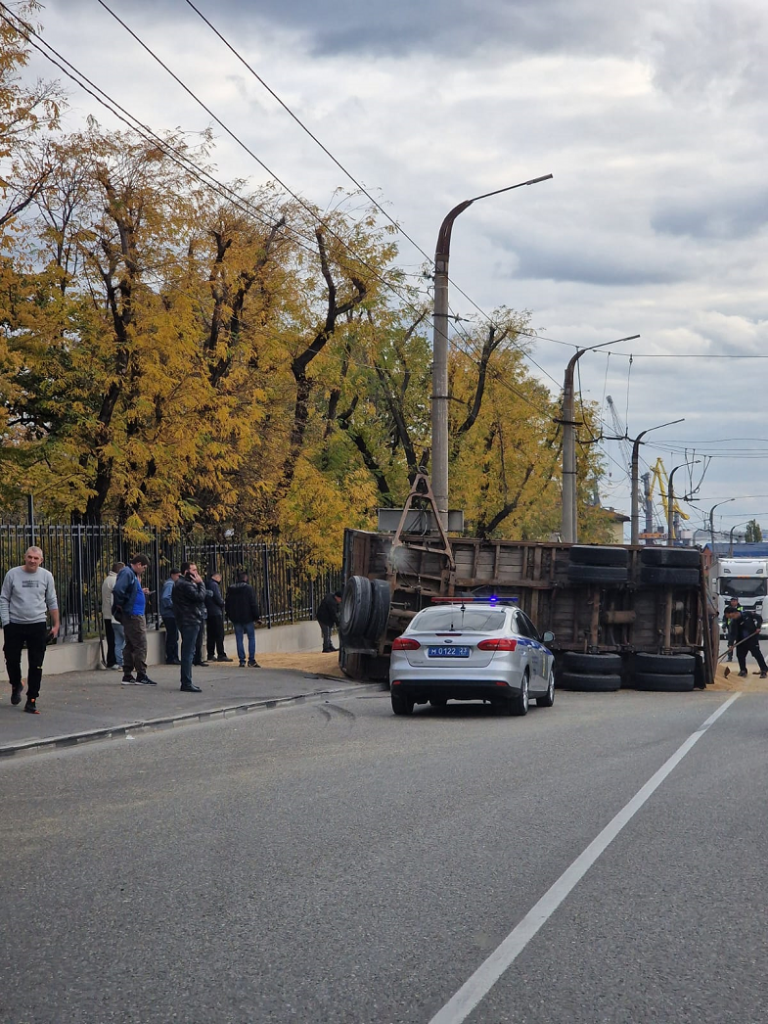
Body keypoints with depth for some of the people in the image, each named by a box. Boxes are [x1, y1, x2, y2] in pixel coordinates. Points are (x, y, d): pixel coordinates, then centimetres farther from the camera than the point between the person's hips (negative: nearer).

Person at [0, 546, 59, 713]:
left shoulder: (46, 576, 1)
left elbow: (52, 602, 8)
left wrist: (56, 624, 6)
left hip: (38, 625, 0)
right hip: (14, 624, 0)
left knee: (36, 665, -1)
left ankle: (31, 700, 6)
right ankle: (16, 686, 37)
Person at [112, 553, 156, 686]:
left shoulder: (132, 574, 18)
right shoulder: (127, 573, -14)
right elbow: (118, 590, -27)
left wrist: (141, 591, 9)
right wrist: (121, 604, -15)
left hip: (135, 615, 10)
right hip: (133, 615, -10)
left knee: (130, 645, 12)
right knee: (140, 645, -7)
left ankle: (127, 676, 16)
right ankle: (141, 675, -3)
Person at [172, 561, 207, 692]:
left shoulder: (182, 583, 19)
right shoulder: (185, 584, -15)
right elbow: (200, 597, -21)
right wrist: (200, 583, -10)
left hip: (188, 621, 11)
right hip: (190, 621, -11)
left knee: (188, 652, 15)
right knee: (189, 653, -11)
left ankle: (186, 682, 21)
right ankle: (186, 683, -13)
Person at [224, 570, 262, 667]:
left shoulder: (230, 589, 7)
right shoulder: (249, 588, -8)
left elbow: (227, 604, 12)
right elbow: (254, 604, -11)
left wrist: (230, 616, 20)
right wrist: (257, 616, -5)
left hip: (236, 619, 4)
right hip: (247, 618, -4)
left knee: (239, 639, 7)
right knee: (251, 638, 4)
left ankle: (242, 661, 3)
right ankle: (251, 660, -3)